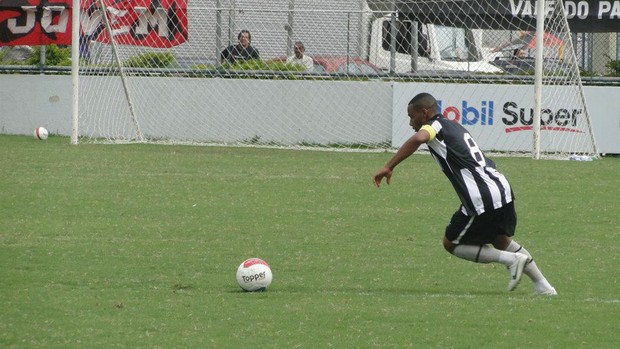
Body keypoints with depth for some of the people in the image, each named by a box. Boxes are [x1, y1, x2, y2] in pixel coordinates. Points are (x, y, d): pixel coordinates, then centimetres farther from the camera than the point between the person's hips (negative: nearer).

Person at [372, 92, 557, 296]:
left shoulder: (435, 125, -2)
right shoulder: (454, 127, 24)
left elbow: (418, 139, -25)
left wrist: (388, 167, -25)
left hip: (482, 200, -8)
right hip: (503, 189, 8)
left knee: (451, 244, 11)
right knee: (502, 241, 30)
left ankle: (512, 259, -1)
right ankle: (543, 286, 28)